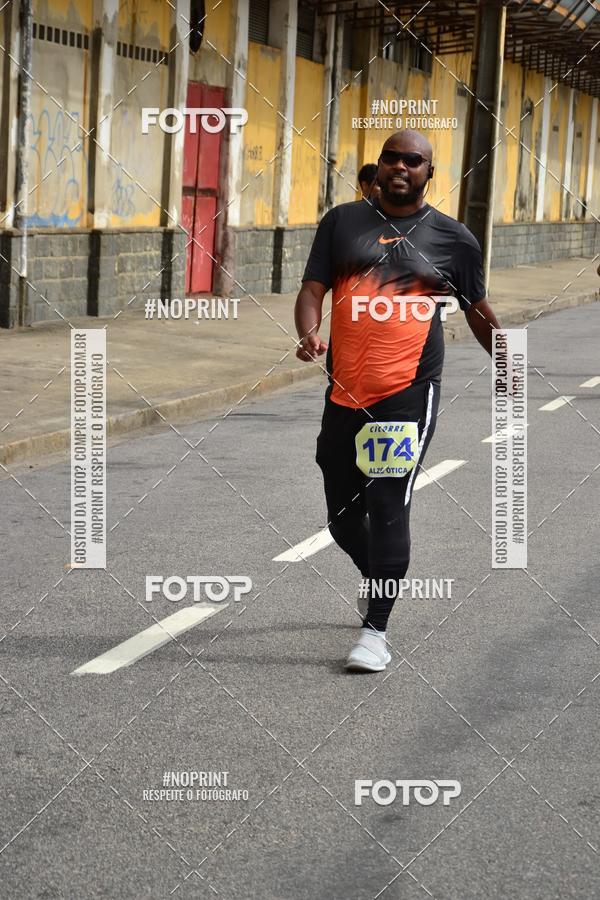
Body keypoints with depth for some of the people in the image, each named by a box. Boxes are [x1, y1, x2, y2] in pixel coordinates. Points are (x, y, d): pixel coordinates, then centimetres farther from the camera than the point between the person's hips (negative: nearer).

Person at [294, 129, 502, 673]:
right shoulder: (343, 221, 8)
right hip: (344, 392, 3)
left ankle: (376, 631, -5)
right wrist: (308, 335, -17)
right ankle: (377, 582, 42)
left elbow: (478, 310, 18)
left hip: (409, 393, -3)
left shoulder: (453, 238, 5)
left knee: (388, 506, -12)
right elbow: (313, 289, 2)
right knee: (343, 513, 12)